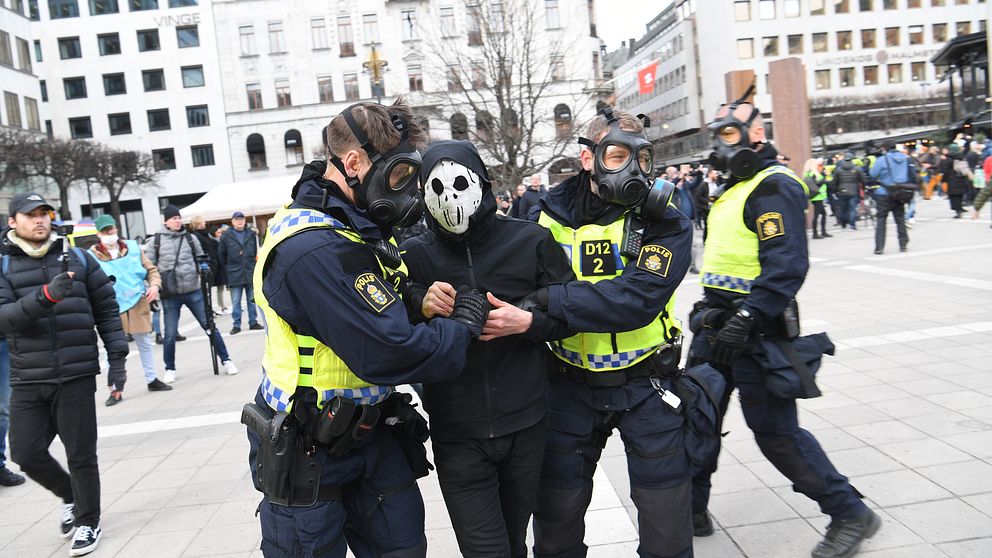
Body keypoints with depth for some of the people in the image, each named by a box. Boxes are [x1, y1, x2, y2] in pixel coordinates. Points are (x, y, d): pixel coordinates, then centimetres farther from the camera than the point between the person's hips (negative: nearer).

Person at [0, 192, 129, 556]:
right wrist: (46, 295, -28)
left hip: (76, 376, -1)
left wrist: (117, 358, 0)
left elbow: (107, 310, 6)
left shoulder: (78, 259, 5)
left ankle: (88, 522, 25)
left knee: (81, 455, 4)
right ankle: (70, 496, 35)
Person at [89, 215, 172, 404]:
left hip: (138, 304, 3)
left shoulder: (132, 248, 4)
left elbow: (151, 269, 9)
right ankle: (115, 389, 8)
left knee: (145, 343, 14)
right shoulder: (92, 256, -4)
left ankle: (151, 379, 29)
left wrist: (154, 285, -7)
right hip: (112, 309, -3)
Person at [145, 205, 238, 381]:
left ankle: (226, 360, 13)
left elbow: (201, 258, 17)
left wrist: (204, 267, -3)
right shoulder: (155, 241, 1)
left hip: (193, 291, 1)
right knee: (170, 334, 3)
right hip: (170, 295, -1)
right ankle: (169, 369, 23)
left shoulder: (190, 238, 7)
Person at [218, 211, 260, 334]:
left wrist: (255, 266, 6)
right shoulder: (226, 236, -3)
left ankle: (253, 322, 20)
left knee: (252, 300, 11)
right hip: (235, 275, -2)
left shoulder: (252, 234, 3)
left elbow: (257, 252, 9)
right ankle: (236, 325, 10)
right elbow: (221, 255, 4)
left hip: (251, 273, 2)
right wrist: (227, 268, 5)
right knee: (235, 302, 2)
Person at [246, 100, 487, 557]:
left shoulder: (357, 228, 4)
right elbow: (388, 354, -30)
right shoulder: (313, 248, -28)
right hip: (308, 452, -8)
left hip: (368, 431, 8)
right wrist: (462, 325, -14)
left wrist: (422, 304, -5)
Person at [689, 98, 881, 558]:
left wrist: (744, 321, -29)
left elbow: (787, 266, -24)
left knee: (775, 431, -2)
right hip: (718, 321, 9)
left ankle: (850, 514, 18)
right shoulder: (735, 188, 17)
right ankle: (692, 511, 27)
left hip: (753, 327, -9)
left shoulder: (774, 187, -13)